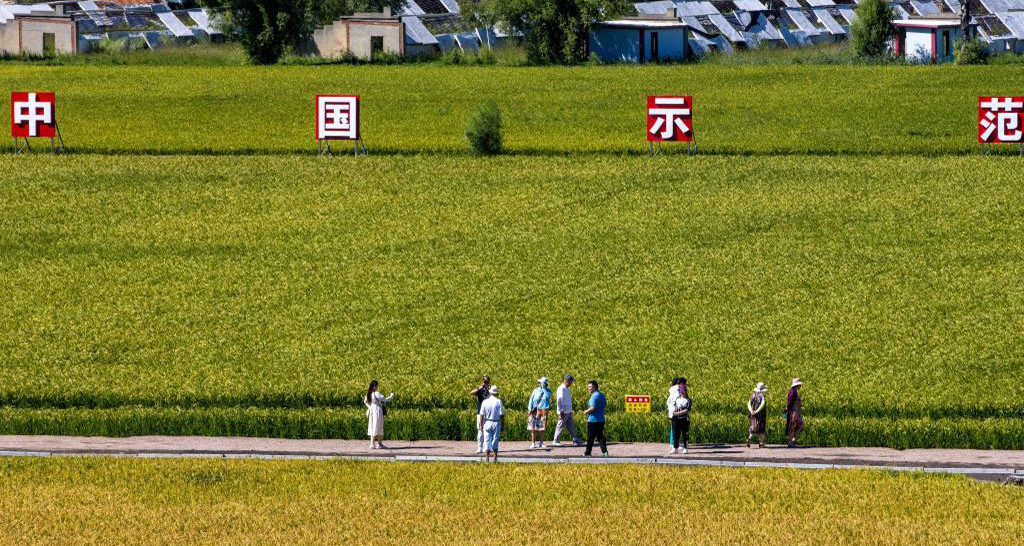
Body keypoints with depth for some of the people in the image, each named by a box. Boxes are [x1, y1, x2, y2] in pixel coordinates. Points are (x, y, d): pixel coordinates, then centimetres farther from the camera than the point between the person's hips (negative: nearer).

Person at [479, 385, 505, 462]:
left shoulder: (485, 402, -3)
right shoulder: (499, 402, -7)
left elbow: (482, 415, -2)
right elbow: (502, 415, -7)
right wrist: (503, 425, 2)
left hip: (487, 423, 0)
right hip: (496, 423, 0)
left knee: (487, 441, 5)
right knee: (495, 442, 8)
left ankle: (487, 458, 1)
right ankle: (495, 458, 9)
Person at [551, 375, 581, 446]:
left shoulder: (566, 389, 16)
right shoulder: (561, 389, -14)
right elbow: (559, 400, -18)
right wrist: (561, 411, -21)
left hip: (568, 412, 9)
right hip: (564, 412, -9)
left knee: (571, 427, 7)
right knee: (560, 426, -2)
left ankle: (576, 441, 6)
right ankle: (555, 441, 5)